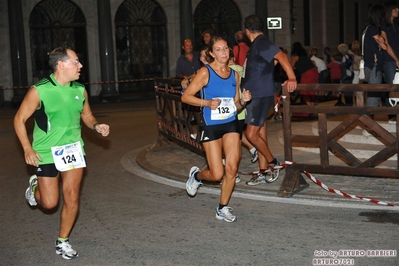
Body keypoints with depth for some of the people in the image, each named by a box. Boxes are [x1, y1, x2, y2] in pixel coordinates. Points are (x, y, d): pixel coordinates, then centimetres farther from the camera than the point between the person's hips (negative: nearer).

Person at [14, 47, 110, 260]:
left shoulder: (80, 90, 0)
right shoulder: (39, 91, -14)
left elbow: (86, 115, 15)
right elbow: (19, 119, -7)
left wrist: (96, 126, -7)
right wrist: (27, 148, -16)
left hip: (73, 149, 4)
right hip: (46, 152, -3)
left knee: (72, 198, 0)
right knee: (49, 203, 3)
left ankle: (63, 242, 19)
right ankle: (35, 186, 38)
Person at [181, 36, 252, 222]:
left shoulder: (234, 74, 8)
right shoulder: (205, 72, -7)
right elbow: (186, 96, -9)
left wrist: (242, 100, -6)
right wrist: (207, 103, -21)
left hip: (231, 125, 4)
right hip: (211, 126, -4)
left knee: (232, 168, -7)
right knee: (217, 175, -4)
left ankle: (223, 208, 12)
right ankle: (196, 175, 32)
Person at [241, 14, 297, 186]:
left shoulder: (261, 43, -14)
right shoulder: (257, 44, 16)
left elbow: (281, 56, -28)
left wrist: (291, 78, -38)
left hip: (261, 95, -10)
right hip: (255, 95, 10)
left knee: (251, 134, -10)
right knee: (260, 135, 11)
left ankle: (272, 163, 8)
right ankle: (264, 172, 16)